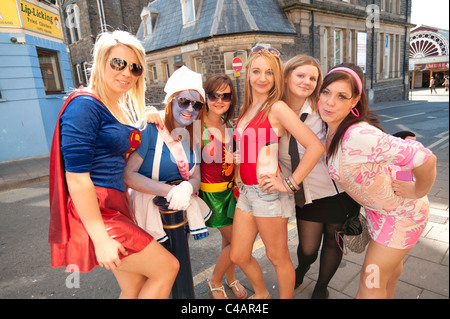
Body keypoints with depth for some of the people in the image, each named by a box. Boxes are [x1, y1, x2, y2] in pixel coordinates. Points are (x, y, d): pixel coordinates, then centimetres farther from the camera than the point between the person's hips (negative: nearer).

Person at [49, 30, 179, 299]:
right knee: (167, 267, -2)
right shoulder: (84, 105, -15)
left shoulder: (124, 108, 12)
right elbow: (76, 178, -20)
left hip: (118, 206, 8)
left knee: (136, 287, 15)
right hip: (94, 214, -8)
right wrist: (100, 239, -20)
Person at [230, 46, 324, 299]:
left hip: (269, 193, -7)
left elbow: (316, 146, -20)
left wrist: (290, 184, -18)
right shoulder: (248, 108, 9)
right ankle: (261, 294, 46)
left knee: (278, 257, 12)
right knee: (238, 256, 18)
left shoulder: (277, 108, -13)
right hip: (246, 191, 8)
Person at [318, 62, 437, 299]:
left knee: (370, 282, 6)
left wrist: (417, 192, -24)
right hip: (377, 207, 8)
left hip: (403, 212, -8)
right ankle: (388, 295, 64)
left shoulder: (360, 135, -40)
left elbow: (427, 160, -40)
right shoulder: (332, 129, -14)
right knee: (390, 261, 35)